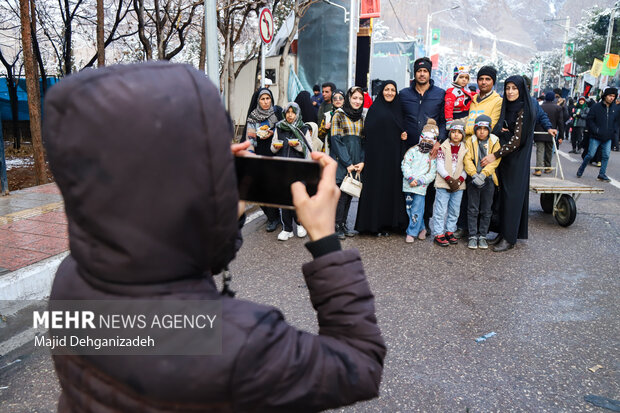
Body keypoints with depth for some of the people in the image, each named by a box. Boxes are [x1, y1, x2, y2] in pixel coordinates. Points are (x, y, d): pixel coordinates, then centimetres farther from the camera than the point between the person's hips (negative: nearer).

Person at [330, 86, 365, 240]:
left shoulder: (361, 118, 16)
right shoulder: (339, 115, -1)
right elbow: (336, 140, -8)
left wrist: (362, 162, -2)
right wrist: (348, 163, -14)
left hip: (355, 164, 5)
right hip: (341, 162, -5)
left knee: (349, 193, 6)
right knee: (341, 193, -6)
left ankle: (343, 224, 15)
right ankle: (336, 226, 3)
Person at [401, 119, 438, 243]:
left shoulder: (434, 156, 4)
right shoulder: (412, 151, 5)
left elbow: (432, 174, 0)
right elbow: (405, 165, 1)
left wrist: (419, 181, -13)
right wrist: (410, 178, -12)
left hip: (421, 187, -2)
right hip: (408, 185, 3)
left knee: (417, 211, -4)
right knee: (410, 208, 10)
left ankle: (411, 233, 7)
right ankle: (421, 228, 27)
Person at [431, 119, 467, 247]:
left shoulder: (465, 149, 7)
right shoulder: (443, 147, -1)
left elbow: (466, 167, 4)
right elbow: (440, 166, -6)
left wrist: (459, 180, -12)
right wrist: (449, 179, -15)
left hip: (459, 185, 4)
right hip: (443, 184, -3)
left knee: (454, 210, 10)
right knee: (441, 210, -4)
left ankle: (449, 232, 22)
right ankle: (438, 234, 3)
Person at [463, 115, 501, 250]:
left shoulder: (495, 142, 4)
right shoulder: (470, 142, 3)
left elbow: (495, 160, -7)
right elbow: (468, 160, -6)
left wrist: (483, 174, -21)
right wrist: (474, 175, -21)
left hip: (489, 180, 1)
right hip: (473, 180, -1)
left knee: (486, 210, 7)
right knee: (473, 209, 2)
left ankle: (483, 236, 17)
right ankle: (473, 236, 10)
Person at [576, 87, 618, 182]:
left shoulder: (615, 108, 6)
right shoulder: (597, 107, -8)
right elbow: (589, 120, -5)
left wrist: (613, 131, 4)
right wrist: (595, 130, -13)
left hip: (608, 138, 4)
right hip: (596, 137, -4)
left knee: (606, 156, 3)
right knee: (590, 155, -2)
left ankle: (602, 174, 13)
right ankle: (580, 170, 19)